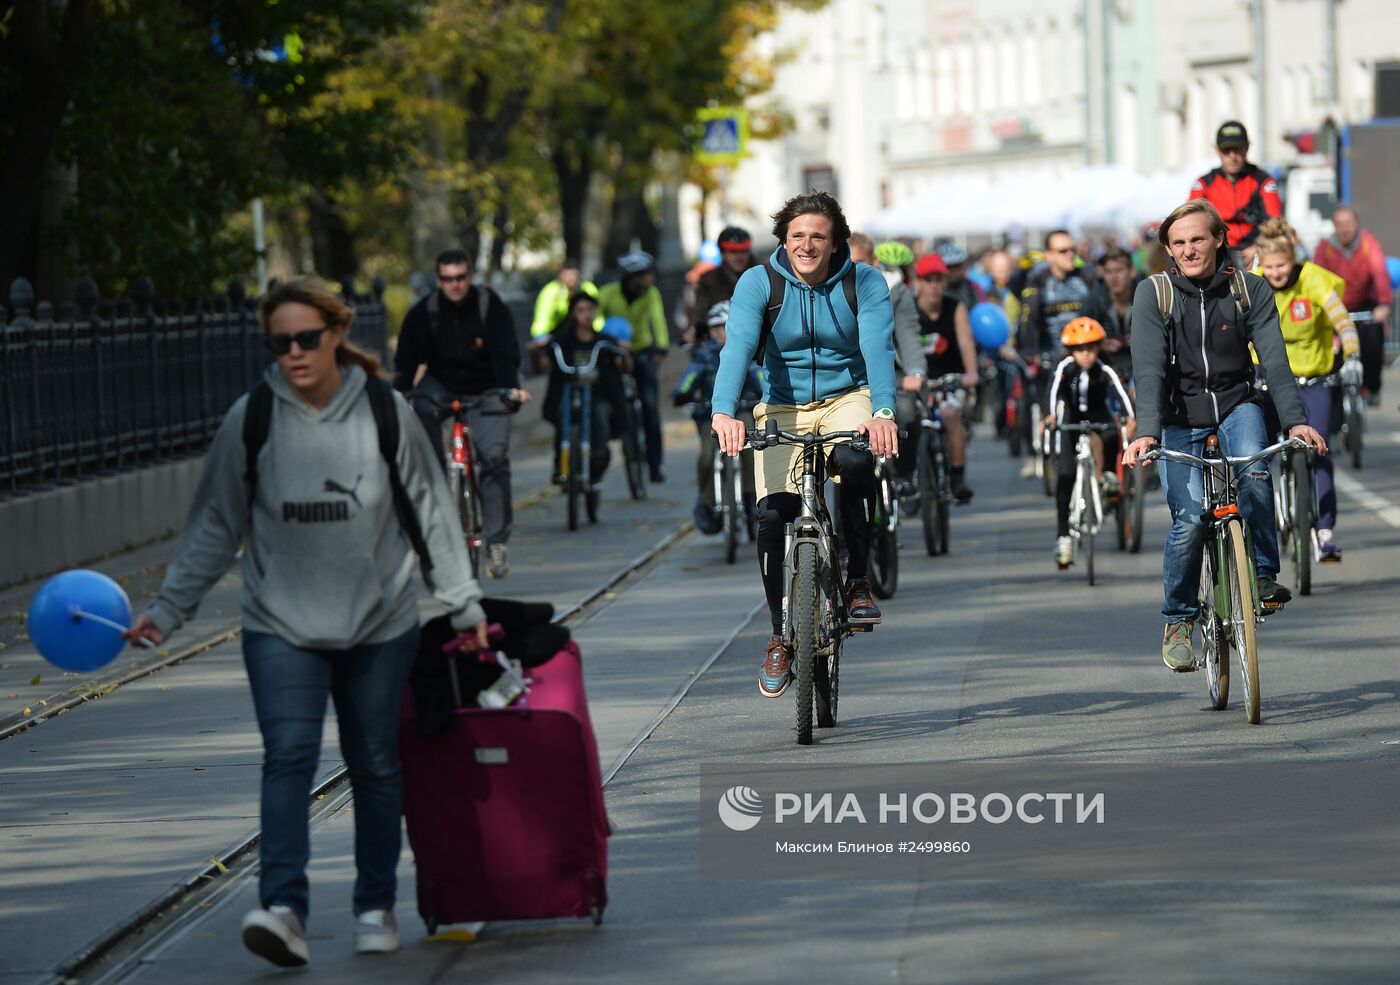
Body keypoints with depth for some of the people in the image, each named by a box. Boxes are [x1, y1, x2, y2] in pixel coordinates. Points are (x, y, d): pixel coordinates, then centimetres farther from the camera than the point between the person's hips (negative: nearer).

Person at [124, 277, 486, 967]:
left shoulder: (386, 413, -2)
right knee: (289, 754, -17)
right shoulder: (251, 420, -2)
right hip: (281, 626, -1)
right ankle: (283, 906, -25)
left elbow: (431, 513, 6)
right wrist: (167, 610, 1)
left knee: (375, 766, 9)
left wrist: (464, 604, 7)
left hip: (380, 625, 1)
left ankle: (376, 906, 22)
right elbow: (215, 526, 5)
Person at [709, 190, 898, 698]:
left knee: (854, 462, -35)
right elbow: (737, 347, -23)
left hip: (847, 400, -1)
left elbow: (877, 348, -22)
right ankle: (781, 636, 2)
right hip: (783, 409, 1)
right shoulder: (758, 284, -9)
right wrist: (724, 413, -41)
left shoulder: (864, 283, -9)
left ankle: (857, 581, -14)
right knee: (772, 514, -18)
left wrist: (883, 412, -42)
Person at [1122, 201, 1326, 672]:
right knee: (1190, 519, -16)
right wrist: (1147, 432, -33)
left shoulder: (1250, 289, -6)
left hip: (1236, 405, 1)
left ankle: (1262, 575, -14)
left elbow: (1274, 359, -13)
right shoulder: (1153, 294, -9)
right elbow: (1149, 368, -19)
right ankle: (1178, 621, 3)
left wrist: (1294, 419, -28)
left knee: (1253, 473, -31)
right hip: (1180, 417, -1)